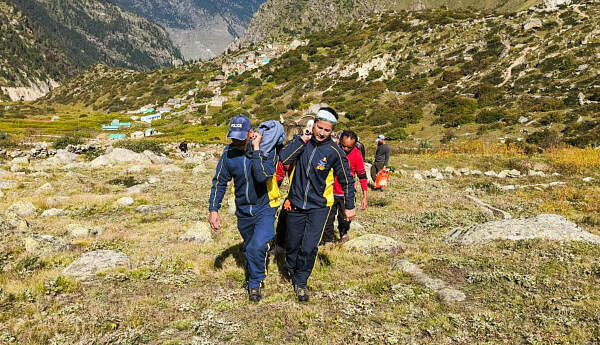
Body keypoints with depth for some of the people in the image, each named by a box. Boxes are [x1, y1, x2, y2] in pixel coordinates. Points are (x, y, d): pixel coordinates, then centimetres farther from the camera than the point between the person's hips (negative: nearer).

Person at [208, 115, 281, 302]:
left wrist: (256, 149, -32)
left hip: (264, 207, -4)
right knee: (249, 248, 21)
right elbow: (219, 182, 0)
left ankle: (255, 283, 5)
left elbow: (263, 176, -35)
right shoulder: (229, 153, -7)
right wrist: (213, 209, -5)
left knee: (257, 247, -20)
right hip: (243, 209, 5)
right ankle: (254, 276, 49)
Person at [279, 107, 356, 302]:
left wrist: (349, 207, 3)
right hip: (296, 204, 3)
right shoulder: (302, 142, -4)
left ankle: (301, 282, 12)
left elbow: (347, 180, -1)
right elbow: (284, 159, -19)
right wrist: (301, 140, -20)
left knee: (309, 247, -11)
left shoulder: (334, 152, -11)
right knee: (292, 245, 14)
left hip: (319, 207, -2)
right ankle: (291, 271, 43)